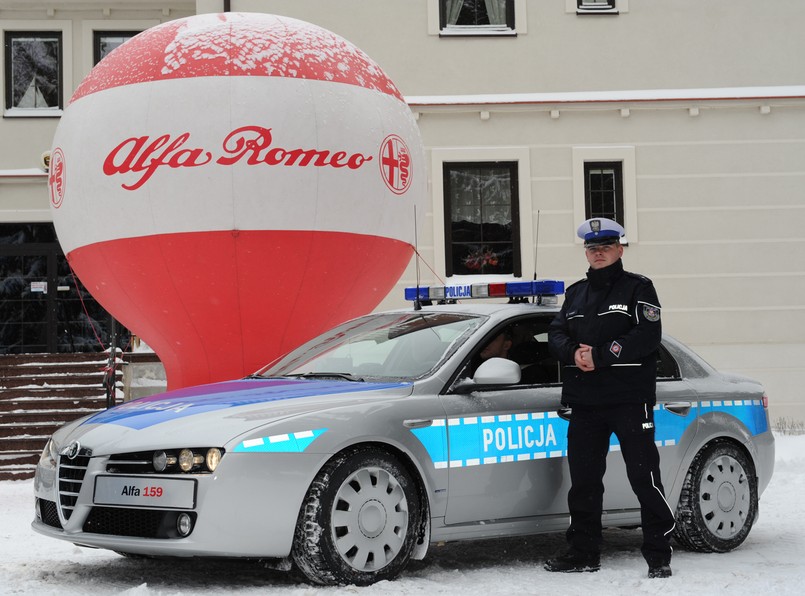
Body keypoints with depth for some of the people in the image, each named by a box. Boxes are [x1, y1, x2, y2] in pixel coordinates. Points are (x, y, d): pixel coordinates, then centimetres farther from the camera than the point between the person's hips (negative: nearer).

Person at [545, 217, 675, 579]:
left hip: (630, 399, -6)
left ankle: (659, 556, -2)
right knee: (583, 480, 8)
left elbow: (648, 336, -11)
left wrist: (600, 355, -16)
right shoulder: (576, 293, 20)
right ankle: (583, 553, 16)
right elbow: (556, 334, 12)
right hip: (584, 403, 6)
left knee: (645, 478, -7)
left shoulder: (637, 288, 2)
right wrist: (573, 353, -10)